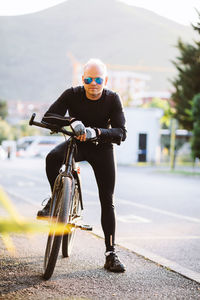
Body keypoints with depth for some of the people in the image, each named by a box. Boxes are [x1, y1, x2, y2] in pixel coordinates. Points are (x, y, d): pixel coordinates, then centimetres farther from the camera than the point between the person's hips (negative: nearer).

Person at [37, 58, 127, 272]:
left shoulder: (112, 99, -16)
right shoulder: (72, 95, -15)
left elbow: (121, 132, -24)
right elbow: (48, 117, -23)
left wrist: (96, 132, -43)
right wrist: (71, 121, -43)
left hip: (102, 147, 0)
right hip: (77, 143, 0)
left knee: (107, 201, -5)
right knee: (52, 158, -33)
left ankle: (111, 253, 0)